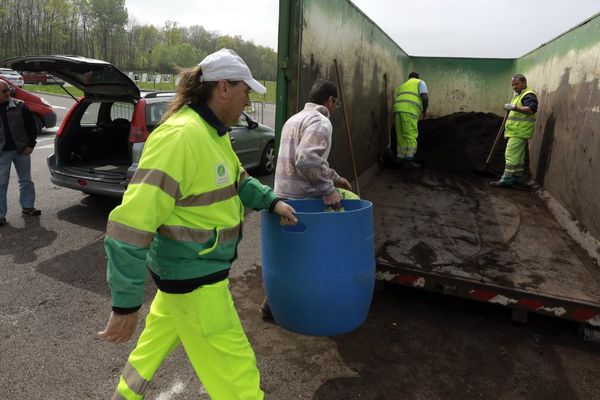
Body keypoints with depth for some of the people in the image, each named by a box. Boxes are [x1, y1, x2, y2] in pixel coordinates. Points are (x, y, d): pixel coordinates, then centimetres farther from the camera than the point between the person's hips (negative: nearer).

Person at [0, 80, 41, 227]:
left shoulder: (19, 106, -2)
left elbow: (31, 126, 1)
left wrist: (30, 145, -5)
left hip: (22, 150, 1)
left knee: (26, 180, 13)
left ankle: (27, 206, 29)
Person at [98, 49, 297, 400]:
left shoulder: (213, 132, 6)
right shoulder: (180, 136, -27)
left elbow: (237, 181, 24)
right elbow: (131, 225, -29)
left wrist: (271, 201, 8)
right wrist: (127, 305, -24)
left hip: (187, 266, 10)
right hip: (194, 275, -10)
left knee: (161, 337, 29)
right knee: (235, 372, 3)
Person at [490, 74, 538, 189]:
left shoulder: (529, 95, -10)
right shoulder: (518, 95, 22)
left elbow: (531, 109, -25)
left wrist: (514, 107, -35)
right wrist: (510, 108, 14)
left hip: (520, 132, -10)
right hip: (515, 131, 10)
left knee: (511, 154, -14)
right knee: (518, 156, 14)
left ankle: (507, 180, -14)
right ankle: (519, 178, 22)